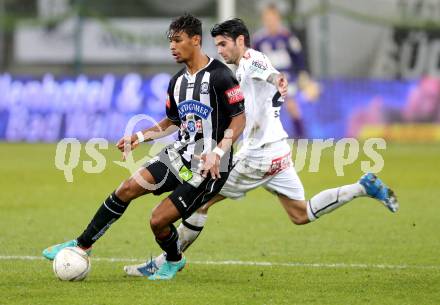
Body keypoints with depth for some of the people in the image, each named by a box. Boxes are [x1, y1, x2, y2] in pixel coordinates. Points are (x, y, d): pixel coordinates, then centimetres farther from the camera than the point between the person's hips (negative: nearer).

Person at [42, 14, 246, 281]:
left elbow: (240, 119, -15)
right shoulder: (177, 81, 10)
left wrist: (217, 153, -25)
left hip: (209, 166, -7)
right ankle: (82, 245, 4)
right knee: (127, 189, -7)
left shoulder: (220, 76, -14)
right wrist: (141, 137, 10)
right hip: (180, 154, 7)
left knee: (159, 220, -11)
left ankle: (174, 261, 21)